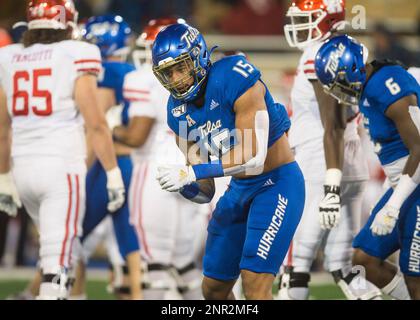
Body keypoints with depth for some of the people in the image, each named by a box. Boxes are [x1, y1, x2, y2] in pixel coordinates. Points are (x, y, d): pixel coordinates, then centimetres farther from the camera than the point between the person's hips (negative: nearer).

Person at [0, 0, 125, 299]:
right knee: (58, 259, -6)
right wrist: (113, 174, -1)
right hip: (62, 165, -6)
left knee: (62, 244, 24)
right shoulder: (75, 57, -6)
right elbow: (96, 125, -8)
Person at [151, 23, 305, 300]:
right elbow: (204, 193, 2)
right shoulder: (179, 111, -1)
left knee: (255, 285, -19)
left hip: (277, 183, -8)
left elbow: (253, 157, -28)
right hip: (239, 190, 8)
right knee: (214, 289, 12)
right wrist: (186, 185, -22)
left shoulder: (234, 80, -23)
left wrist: (193, 173, -31)